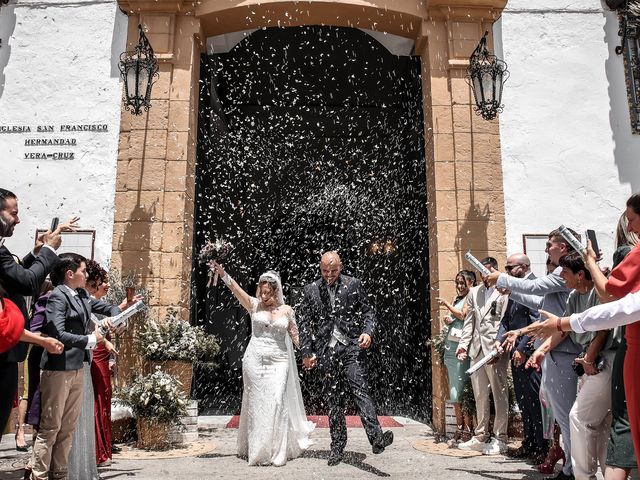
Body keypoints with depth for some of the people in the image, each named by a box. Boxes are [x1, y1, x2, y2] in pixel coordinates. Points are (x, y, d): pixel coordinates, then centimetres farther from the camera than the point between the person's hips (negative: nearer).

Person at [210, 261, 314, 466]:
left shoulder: (286, 310, 3)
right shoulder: (254, 305, 0)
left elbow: (295, 335, 10)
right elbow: (236, 289, -14)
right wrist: (222, 273, -29)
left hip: (278, 362, 0)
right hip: (255, 361, 0)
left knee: (276, 403, -5)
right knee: (256, 404, 6)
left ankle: (277, 451, 7)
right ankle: (256, 449, 20)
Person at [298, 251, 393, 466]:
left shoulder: (353, 284, 5)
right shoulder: (311, 290, 8)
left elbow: (368, 311, 8)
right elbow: (305, 323, 9)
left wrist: (367, 332, -10)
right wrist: (306, 352, 4)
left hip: (352, 346, -2)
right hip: (326, 350, 2)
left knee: (360, 388, -17)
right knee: (334, 399, 6)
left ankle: (376, 438, -23)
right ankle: (337, 447, 13)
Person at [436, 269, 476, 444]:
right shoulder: (457, 298, 21)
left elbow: (463, 315, -12)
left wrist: (446, 304, -3)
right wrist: (448, 321, 7)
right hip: (450, 346, 8)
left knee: (461, 392, -9)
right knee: (454, 392, 6)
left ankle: (467, 431, -4)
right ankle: (459, 430, 12)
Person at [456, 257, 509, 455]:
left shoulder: (503, 292, -3)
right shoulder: (474, 292, 17)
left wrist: (499, 344, -20)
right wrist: (463, 344, 7)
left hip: (495, 349, -6)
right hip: (477, 349, 6)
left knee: (499, 394, 2)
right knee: (480, 395, 12)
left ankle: (500, 439, 10)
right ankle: (480, 437, 21)